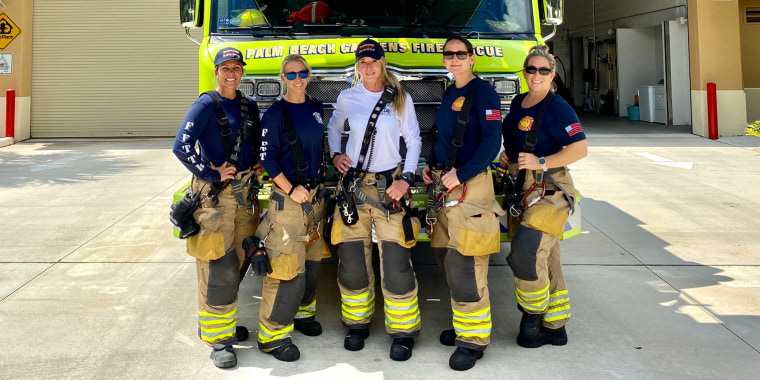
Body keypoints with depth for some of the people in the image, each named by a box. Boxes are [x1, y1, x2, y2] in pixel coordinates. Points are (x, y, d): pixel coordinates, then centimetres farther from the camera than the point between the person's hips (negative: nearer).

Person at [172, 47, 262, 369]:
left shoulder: (249, 106, 12)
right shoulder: (206, 104, -8)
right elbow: (181, 146, -18)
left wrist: (258, 165, 10)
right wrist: (212, 173, -16)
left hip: (245, 193, 7)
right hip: (214, 195, -6)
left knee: (239, 262, 13)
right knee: (218, 268, -6)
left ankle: (223, 322, 30)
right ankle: (217, 338, 5)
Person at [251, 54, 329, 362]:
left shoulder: (317, 109, 11)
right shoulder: (275, 113, -8)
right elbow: (267, 158, -11)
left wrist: (319, 184, 14)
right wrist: (290, 190, -16)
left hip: (315, 194, 7)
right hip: (287, 196, -7)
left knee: (312, 262, 15)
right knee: (288, 267, -9)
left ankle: (301, 313, 34)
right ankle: (273, 333, 1)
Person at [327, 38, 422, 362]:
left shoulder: (401, 99, 2)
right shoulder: (347, 98, 7)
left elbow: (414, 141, 6)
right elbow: (333, 128, 24)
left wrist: (406, 179, -6)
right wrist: (335, 154, 6)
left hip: (389, 187, -2)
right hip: (353, 186, 2)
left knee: (396, 264, -6)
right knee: (353, 262, 6)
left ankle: (403, 331, 8)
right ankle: (357, 324, 24)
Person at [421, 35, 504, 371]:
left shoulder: (482, 91, -6)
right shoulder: (449, 94, 19)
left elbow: (492, 140, -16)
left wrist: (461, 174, -20)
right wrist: (430, 165, 12)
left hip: (470, 184, -9)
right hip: (442, 185, 9)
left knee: (464, 266, -9)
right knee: (446, 258, 12)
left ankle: (474, 339, 2)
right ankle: (463, 323, 26)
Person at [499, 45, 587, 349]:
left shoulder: (557, 108, -10)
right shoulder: (518, 103, 13)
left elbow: (580, 149, -17)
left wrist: (541, 162, -22)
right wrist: (506, 155, 9)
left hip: (549, 189, -8)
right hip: (521, 188, 8)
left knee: (527, 252, -18)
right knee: (544, 258, 13)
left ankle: (531, 320, 3)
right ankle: (555, 326, 23)